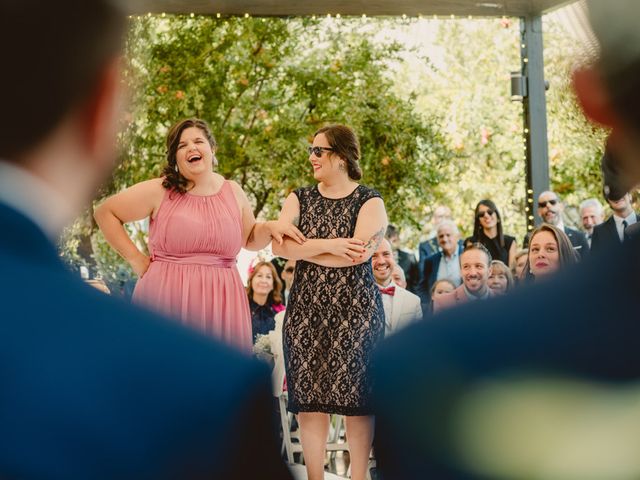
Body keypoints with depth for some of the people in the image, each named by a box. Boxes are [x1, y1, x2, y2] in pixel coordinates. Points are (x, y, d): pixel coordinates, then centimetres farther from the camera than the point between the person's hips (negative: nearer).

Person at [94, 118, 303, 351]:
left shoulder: (233, 192, 11)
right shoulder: (159, 191, -1)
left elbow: (250, 239, 25)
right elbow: (104, 213, 5)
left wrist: (269, 227, 3)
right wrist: (136, 259, 0)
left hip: (220, 304, 3)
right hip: (166, 300, -3)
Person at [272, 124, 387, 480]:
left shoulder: (369, 202, 0)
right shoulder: (300, 199, 11)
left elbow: (360, 253, -15)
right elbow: (280, 245, -4)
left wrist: (304, 251, -7)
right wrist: (328, 245, -15)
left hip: (355, 308, -3)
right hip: (306, 308, 3)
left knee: (357, 397, -2)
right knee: (309, 397, 1)